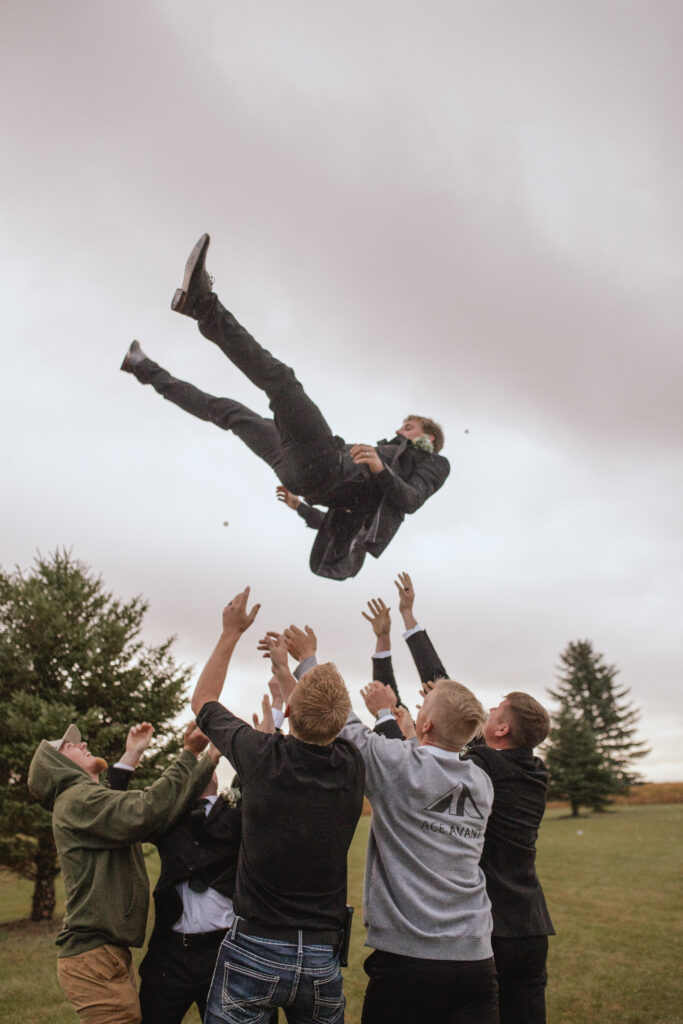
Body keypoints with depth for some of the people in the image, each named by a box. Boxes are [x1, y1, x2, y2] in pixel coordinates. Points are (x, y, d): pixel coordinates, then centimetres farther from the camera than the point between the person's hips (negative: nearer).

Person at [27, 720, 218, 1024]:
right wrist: (189, 754, -24)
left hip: (111, 951, 10)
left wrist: (209, 758, 7)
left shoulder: (91, 799, 18)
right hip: (95, 955, -10)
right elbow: (144, 813, -30)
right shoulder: (78, 798, -13)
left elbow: (170, 809, 12)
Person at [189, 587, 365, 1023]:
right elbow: (320, 728, 17)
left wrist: (231, 633, 10)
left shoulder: (263, 756, -18)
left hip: (255, 952, -3)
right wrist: (283, 668, 26)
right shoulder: (352, 766, -9)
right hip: (322, 958, 3)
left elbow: (203, 701, 2)